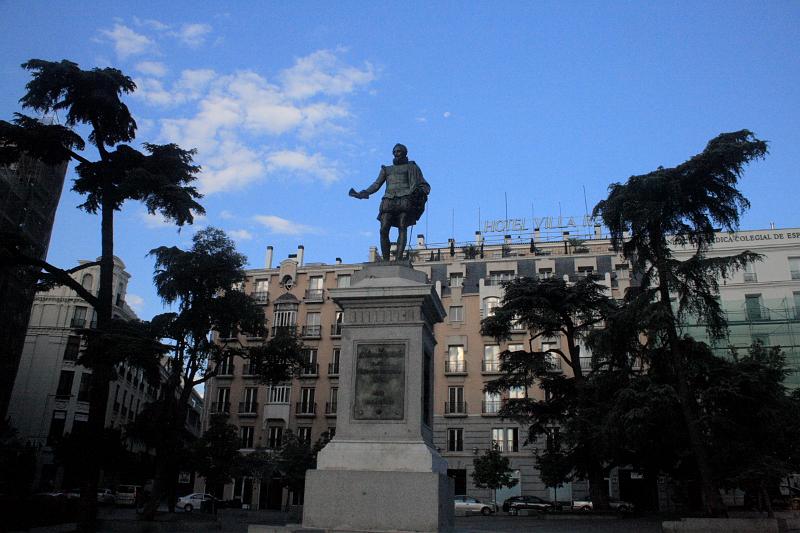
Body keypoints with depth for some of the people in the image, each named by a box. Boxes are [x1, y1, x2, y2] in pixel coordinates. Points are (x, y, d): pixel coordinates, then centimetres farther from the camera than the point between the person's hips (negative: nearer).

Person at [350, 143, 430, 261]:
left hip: (404, 200, -3)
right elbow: (376, 185, 24)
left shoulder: (411, 167, 20)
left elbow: (424, 185, 12)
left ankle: (398, 258, -28)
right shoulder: (387, 169, 30)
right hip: (389, 202, 3)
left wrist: (420, 191, -11)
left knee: (402, 228, -18)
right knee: (384, 230, -14)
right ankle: (386, 260, -16)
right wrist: (361, 194, 12)